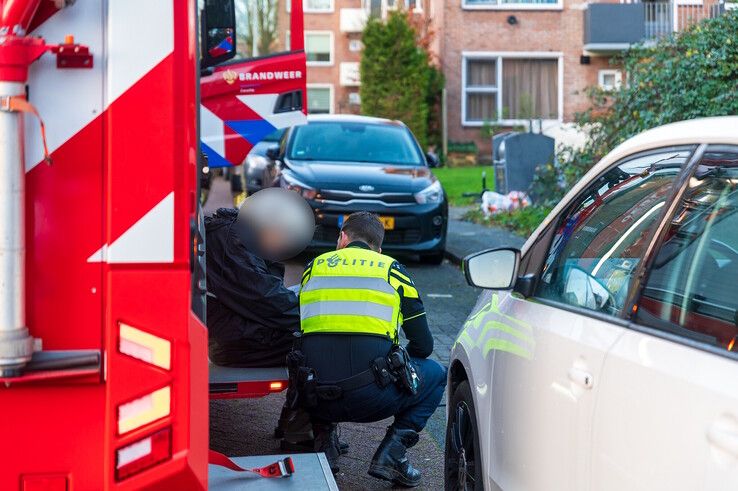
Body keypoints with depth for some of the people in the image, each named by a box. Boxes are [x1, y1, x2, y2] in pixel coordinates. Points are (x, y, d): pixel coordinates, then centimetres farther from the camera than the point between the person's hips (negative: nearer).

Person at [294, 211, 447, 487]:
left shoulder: (314, 266, 18)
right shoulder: (391, 269, 11)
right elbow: (423, 345, 11)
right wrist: (396, 366, 32)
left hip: (317, 400, 4)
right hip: (371, 399, -3)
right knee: (436, 374, 24)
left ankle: (324, 439, 17)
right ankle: (391, 454, 6)